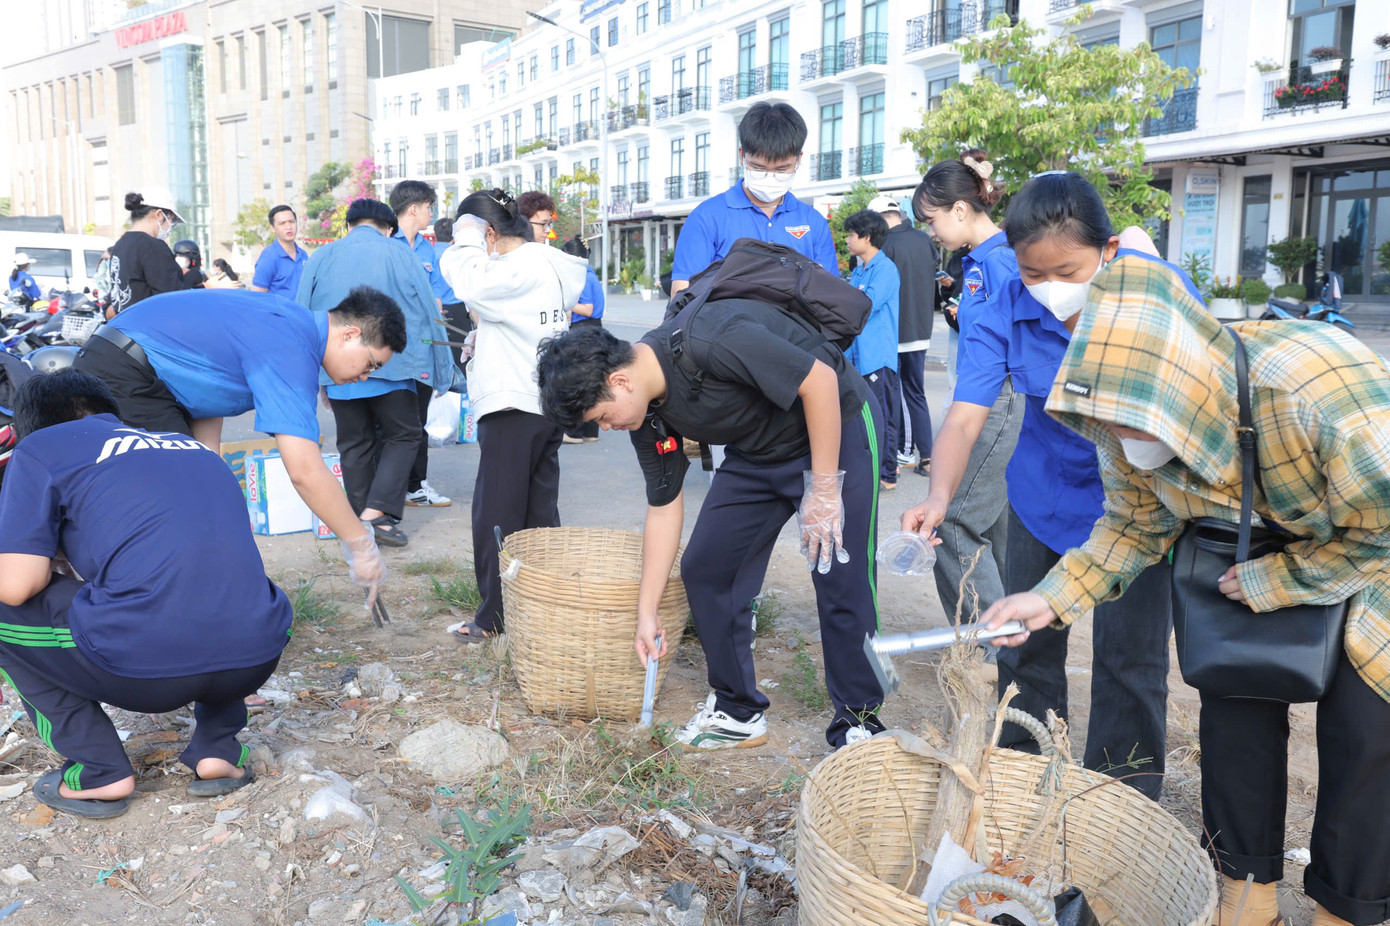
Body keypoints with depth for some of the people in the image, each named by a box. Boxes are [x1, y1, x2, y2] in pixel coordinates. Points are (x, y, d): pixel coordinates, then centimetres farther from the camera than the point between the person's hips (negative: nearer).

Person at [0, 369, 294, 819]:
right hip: (256, 661, 5)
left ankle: (99, 772, 15)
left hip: (144, 670, -5)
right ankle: (218, 746, 20)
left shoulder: (39, 449, 11)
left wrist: (49, 564, 25)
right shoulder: (192, 446, 27)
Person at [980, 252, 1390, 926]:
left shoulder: (1321, 390, -43)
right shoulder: (1133, 427, -24)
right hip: (1262, 548, 5)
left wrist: (1273, 582, -24)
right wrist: (1055, 596, -19)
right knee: (1237, 701, 1)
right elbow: (1136, 524, -7)